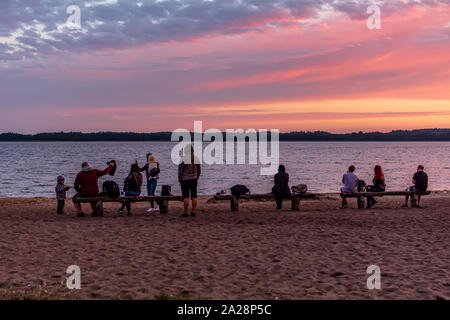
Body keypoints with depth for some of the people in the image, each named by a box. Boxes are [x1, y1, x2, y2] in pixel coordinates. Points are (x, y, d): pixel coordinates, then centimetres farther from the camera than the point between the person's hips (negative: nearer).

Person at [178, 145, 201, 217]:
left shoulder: (183, 158, -10)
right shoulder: (196, 158, 4)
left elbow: (180, 170, -10)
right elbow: (199, 170, 9)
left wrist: (180, 179, 0)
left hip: (185, 179, -4)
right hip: (194, 179, 4)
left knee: (185, 196, -1)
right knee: (194, 195, 5)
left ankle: (185, 212, -2)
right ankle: (193, 212, 6)